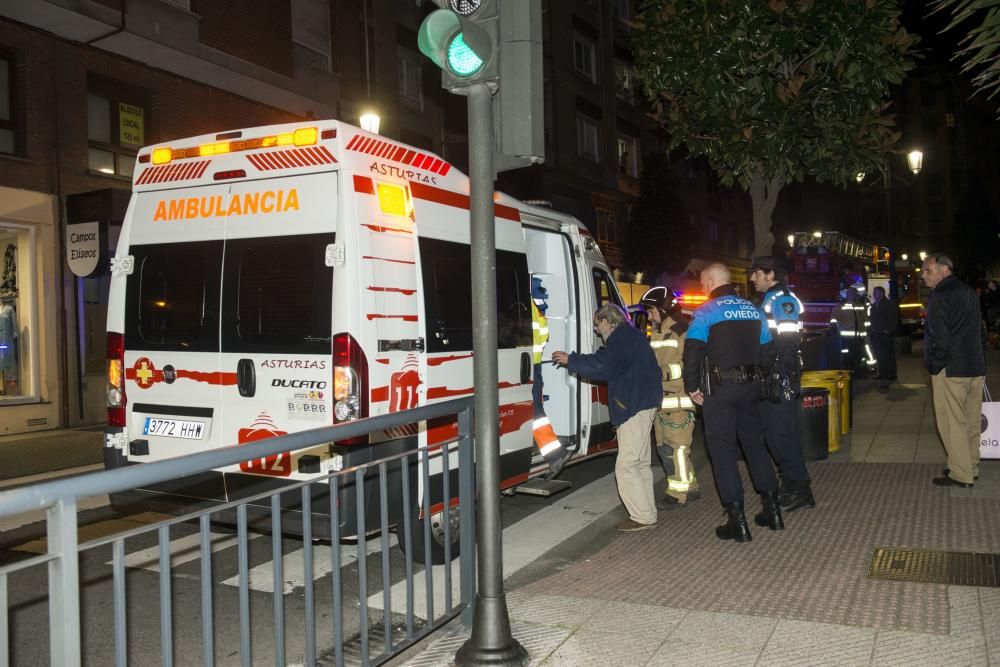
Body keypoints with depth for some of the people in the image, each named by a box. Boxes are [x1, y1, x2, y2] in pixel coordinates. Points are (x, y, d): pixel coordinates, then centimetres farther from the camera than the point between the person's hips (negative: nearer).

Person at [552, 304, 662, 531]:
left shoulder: (621, 338, -13)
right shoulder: (633, 336, 20)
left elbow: (602, 365, -23)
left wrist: (571, 360, -15)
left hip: (634, 408, -11)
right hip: (644, 405, 11)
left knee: (626, 465, -9)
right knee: (640, 463, 16)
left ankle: (643, 516, -6)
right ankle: (647, 513, 22)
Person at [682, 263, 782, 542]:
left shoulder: (706, 312, -9)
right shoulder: (753, 310, 9)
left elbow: (692, 352, -15)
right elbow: (766, 350, 14)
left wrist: (692, 387, -4)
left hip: (719, 388, -6)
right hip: (750, 385, 6)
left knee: (723, 449, 0)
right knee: (754, 443, 17)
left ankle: (737, 521, 0)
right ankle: (772, 510, 22)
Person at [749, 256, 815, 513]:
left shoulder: (783, 300, -13)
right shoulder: (768, 300, 18)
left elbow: (788, 343, -21)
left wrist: (780, 379, -25)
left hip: (781, 378, -10)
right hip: (769, 378, 10)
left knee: (783, 433, -6)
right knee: (773, 432, 14)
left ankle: (800, 489, 1)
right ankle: (789, 482, 24)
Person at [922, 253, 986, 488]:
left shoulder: (940, 297, -14)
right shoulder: (969, 292, 14)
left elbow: (939, 337, -19)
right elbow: (978, 330, 18)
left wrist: (934, 367, -8)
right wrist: (977, 362, 20)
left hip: (950, 370, -9)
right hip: (976, 367, 9)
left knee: (952, 422, -2)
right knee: (972, 421, 14)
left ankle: (961, 474, 1)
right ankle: (971, 467, 23)